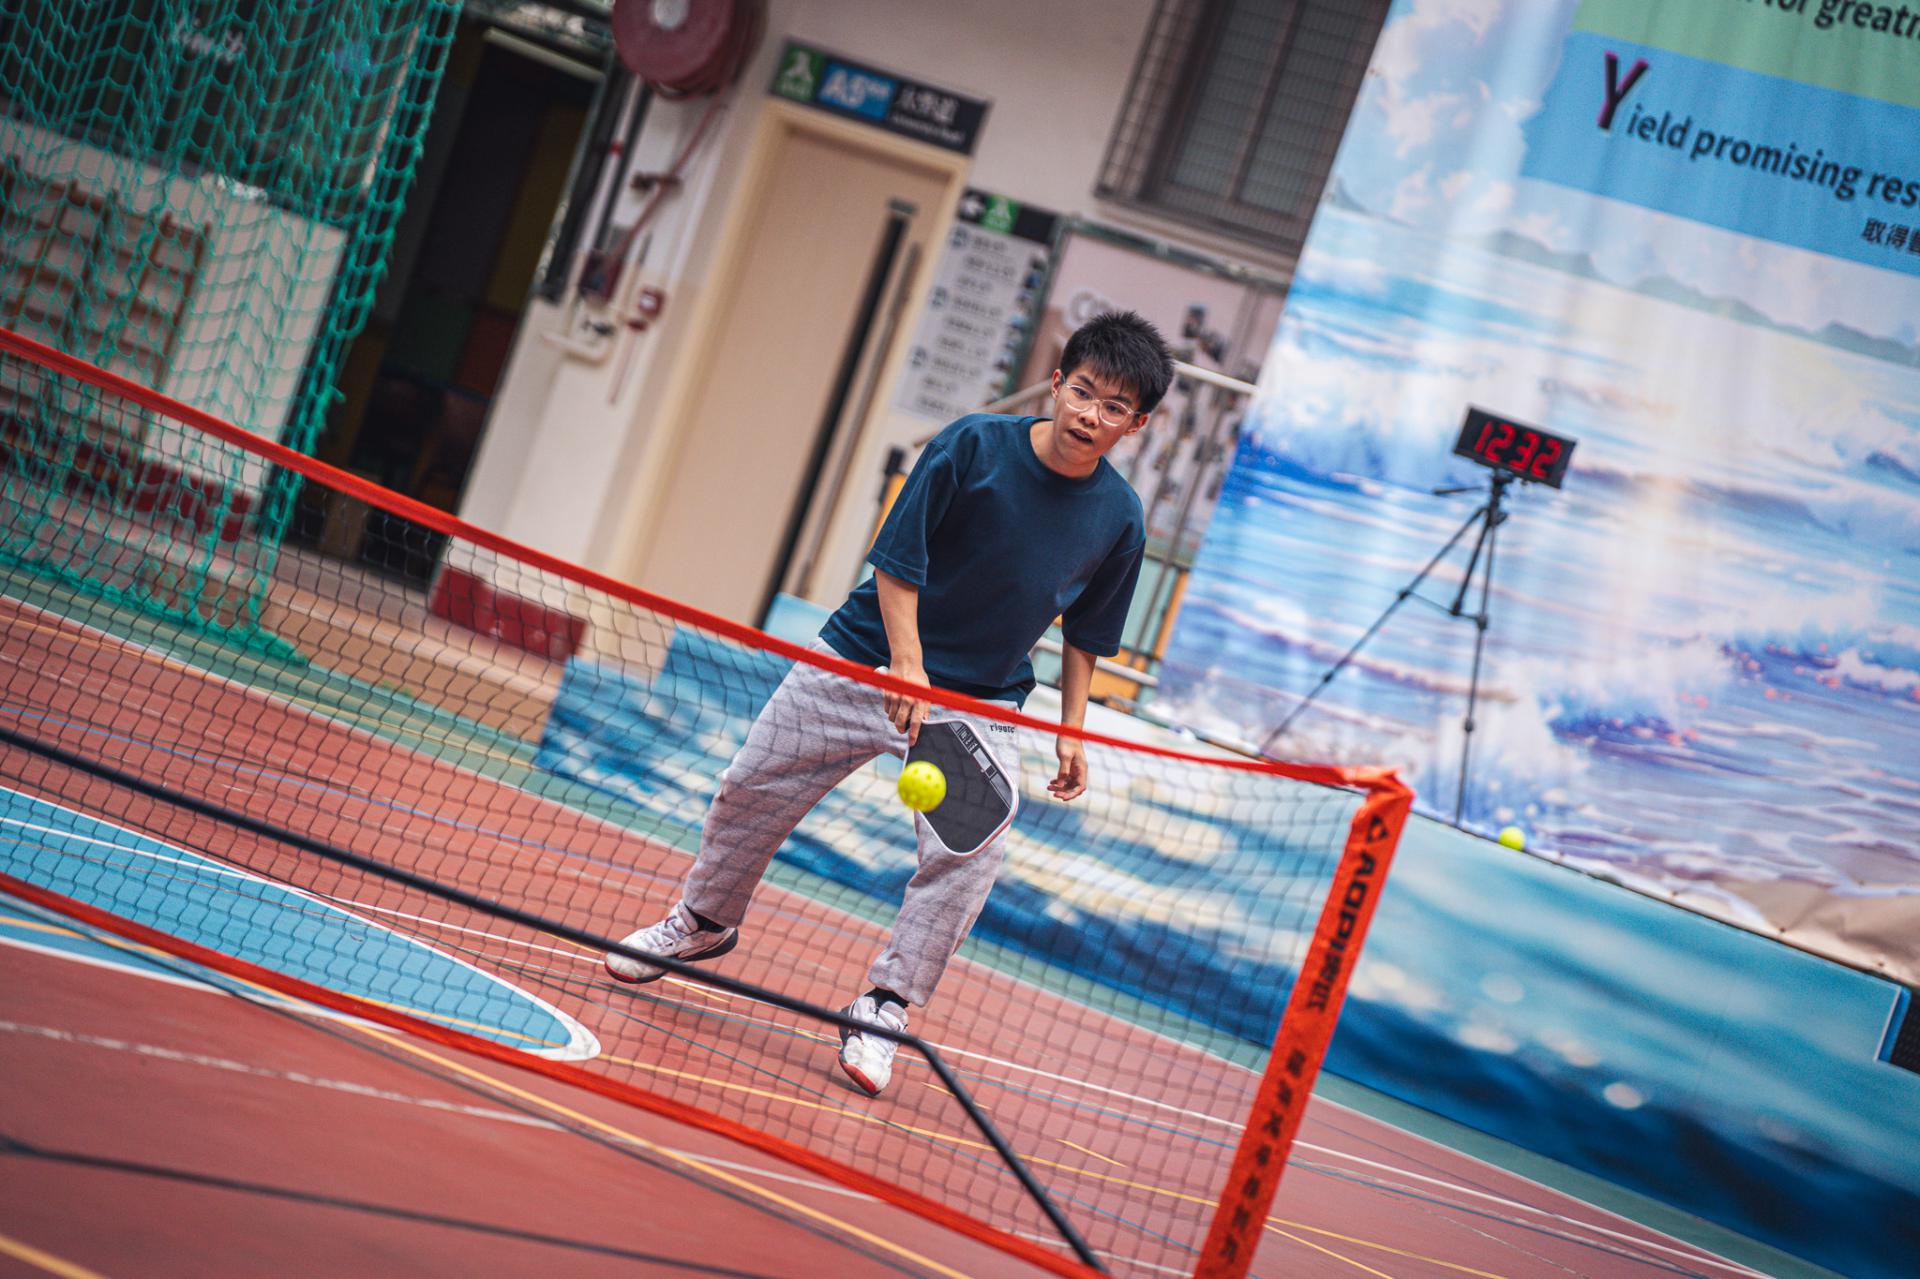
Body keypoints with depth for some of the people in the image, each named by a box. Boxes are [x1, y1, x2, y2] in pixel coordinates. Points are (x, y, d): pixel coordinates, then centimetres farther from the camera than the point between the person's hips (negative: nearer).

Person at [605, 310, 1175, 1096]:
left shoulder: (1120, 517, -7)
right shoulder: (974, 444, -17)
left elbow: (1084, 633, 8)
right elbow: (897, 558, -13)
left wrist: (1071, 730, 3)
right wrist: (908, 665, -21)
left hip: (980, 701, 1)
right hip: (866, 660, -1)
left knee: (971, 849, -19)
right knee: (753, 790, 8)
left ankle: (883, 1009, -4)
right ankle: (706, 921, 36)